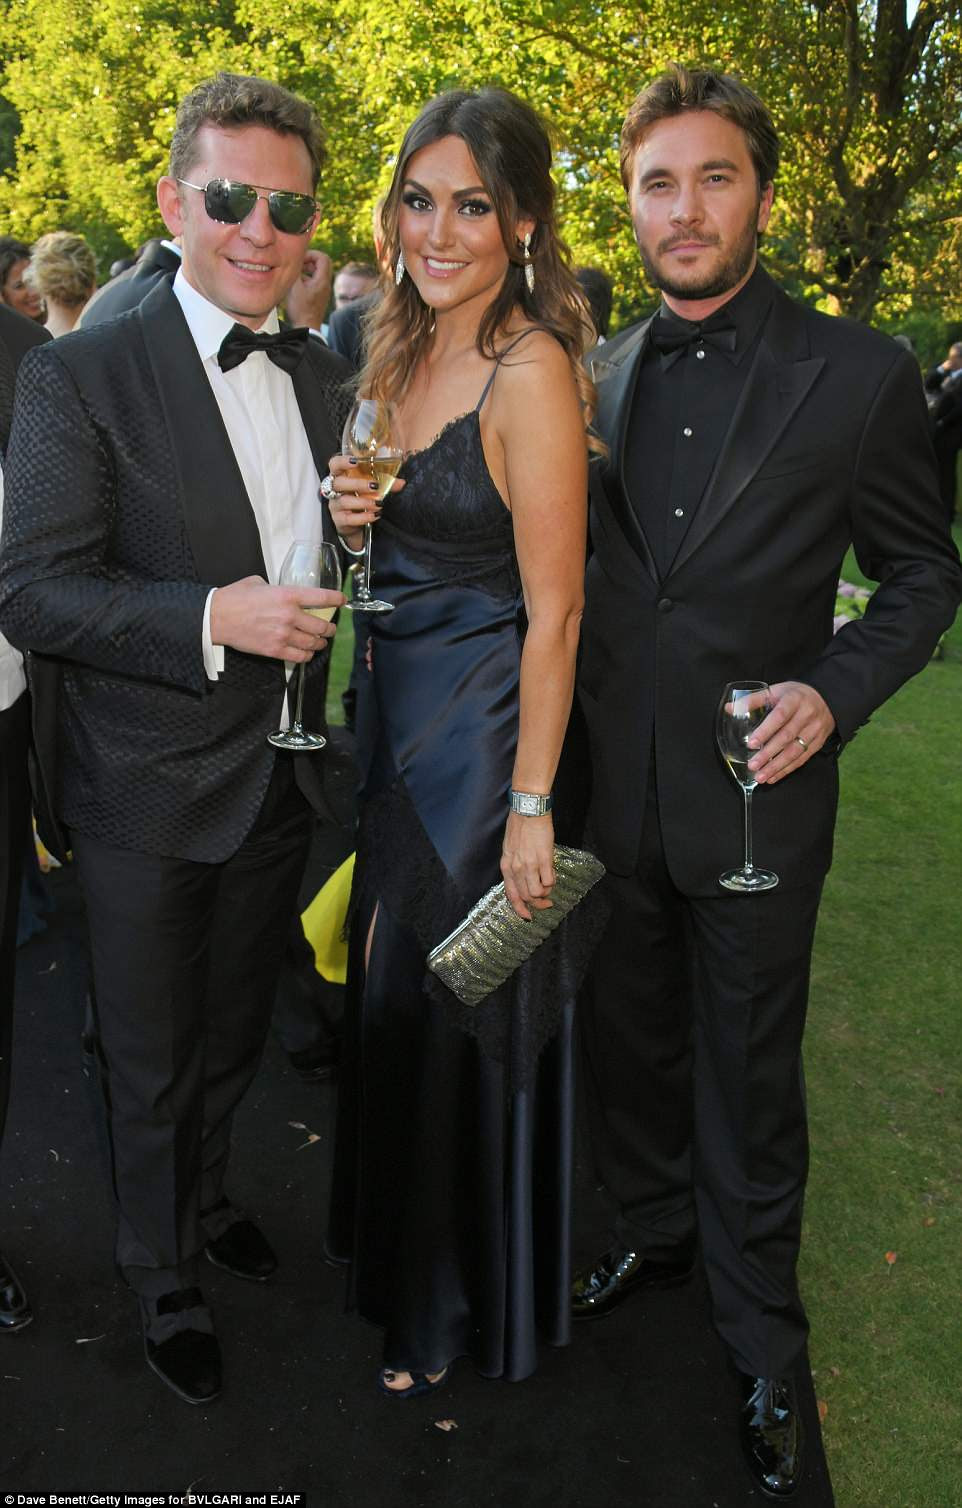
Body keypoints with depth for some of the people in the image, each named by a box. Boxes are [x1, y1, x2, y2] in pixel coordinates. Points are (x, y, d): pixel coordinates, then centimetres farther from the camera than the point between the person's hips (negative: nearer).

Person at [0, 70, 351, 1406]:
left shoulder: (325, 379, 4)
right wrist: (214, 617, -31)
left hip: (277, 781, 5)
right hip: (149, 792, -5)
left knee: (233, 1035, 25)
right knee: (150, 1060, 13)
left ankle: (206, 1198, 51)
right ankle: (166, 1281, 37)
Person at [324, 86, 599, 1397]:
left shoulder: (530, 370, -19)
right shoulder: (401, 348, 7)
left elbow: (554, 611, -19)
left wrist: (530, 805, -19)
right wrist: (352, 511, -7)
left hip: (483, 727, -8)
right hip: (397, 710, 8)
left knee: (460, 1010, 7)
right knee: (393, 994, 20)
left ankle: (467, 1305, 32)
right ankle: (402, 1249, 45)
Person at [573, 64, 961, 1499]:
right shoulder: (602, 374, 4)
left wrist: (834, 693, -15)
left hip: (756, 796, -3)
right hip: (615, 787, 4)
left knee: (749, 1077, 9)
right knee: (629, 1039, 20)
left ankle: (763, 1344, 30)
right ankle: (654, 1227, 46)